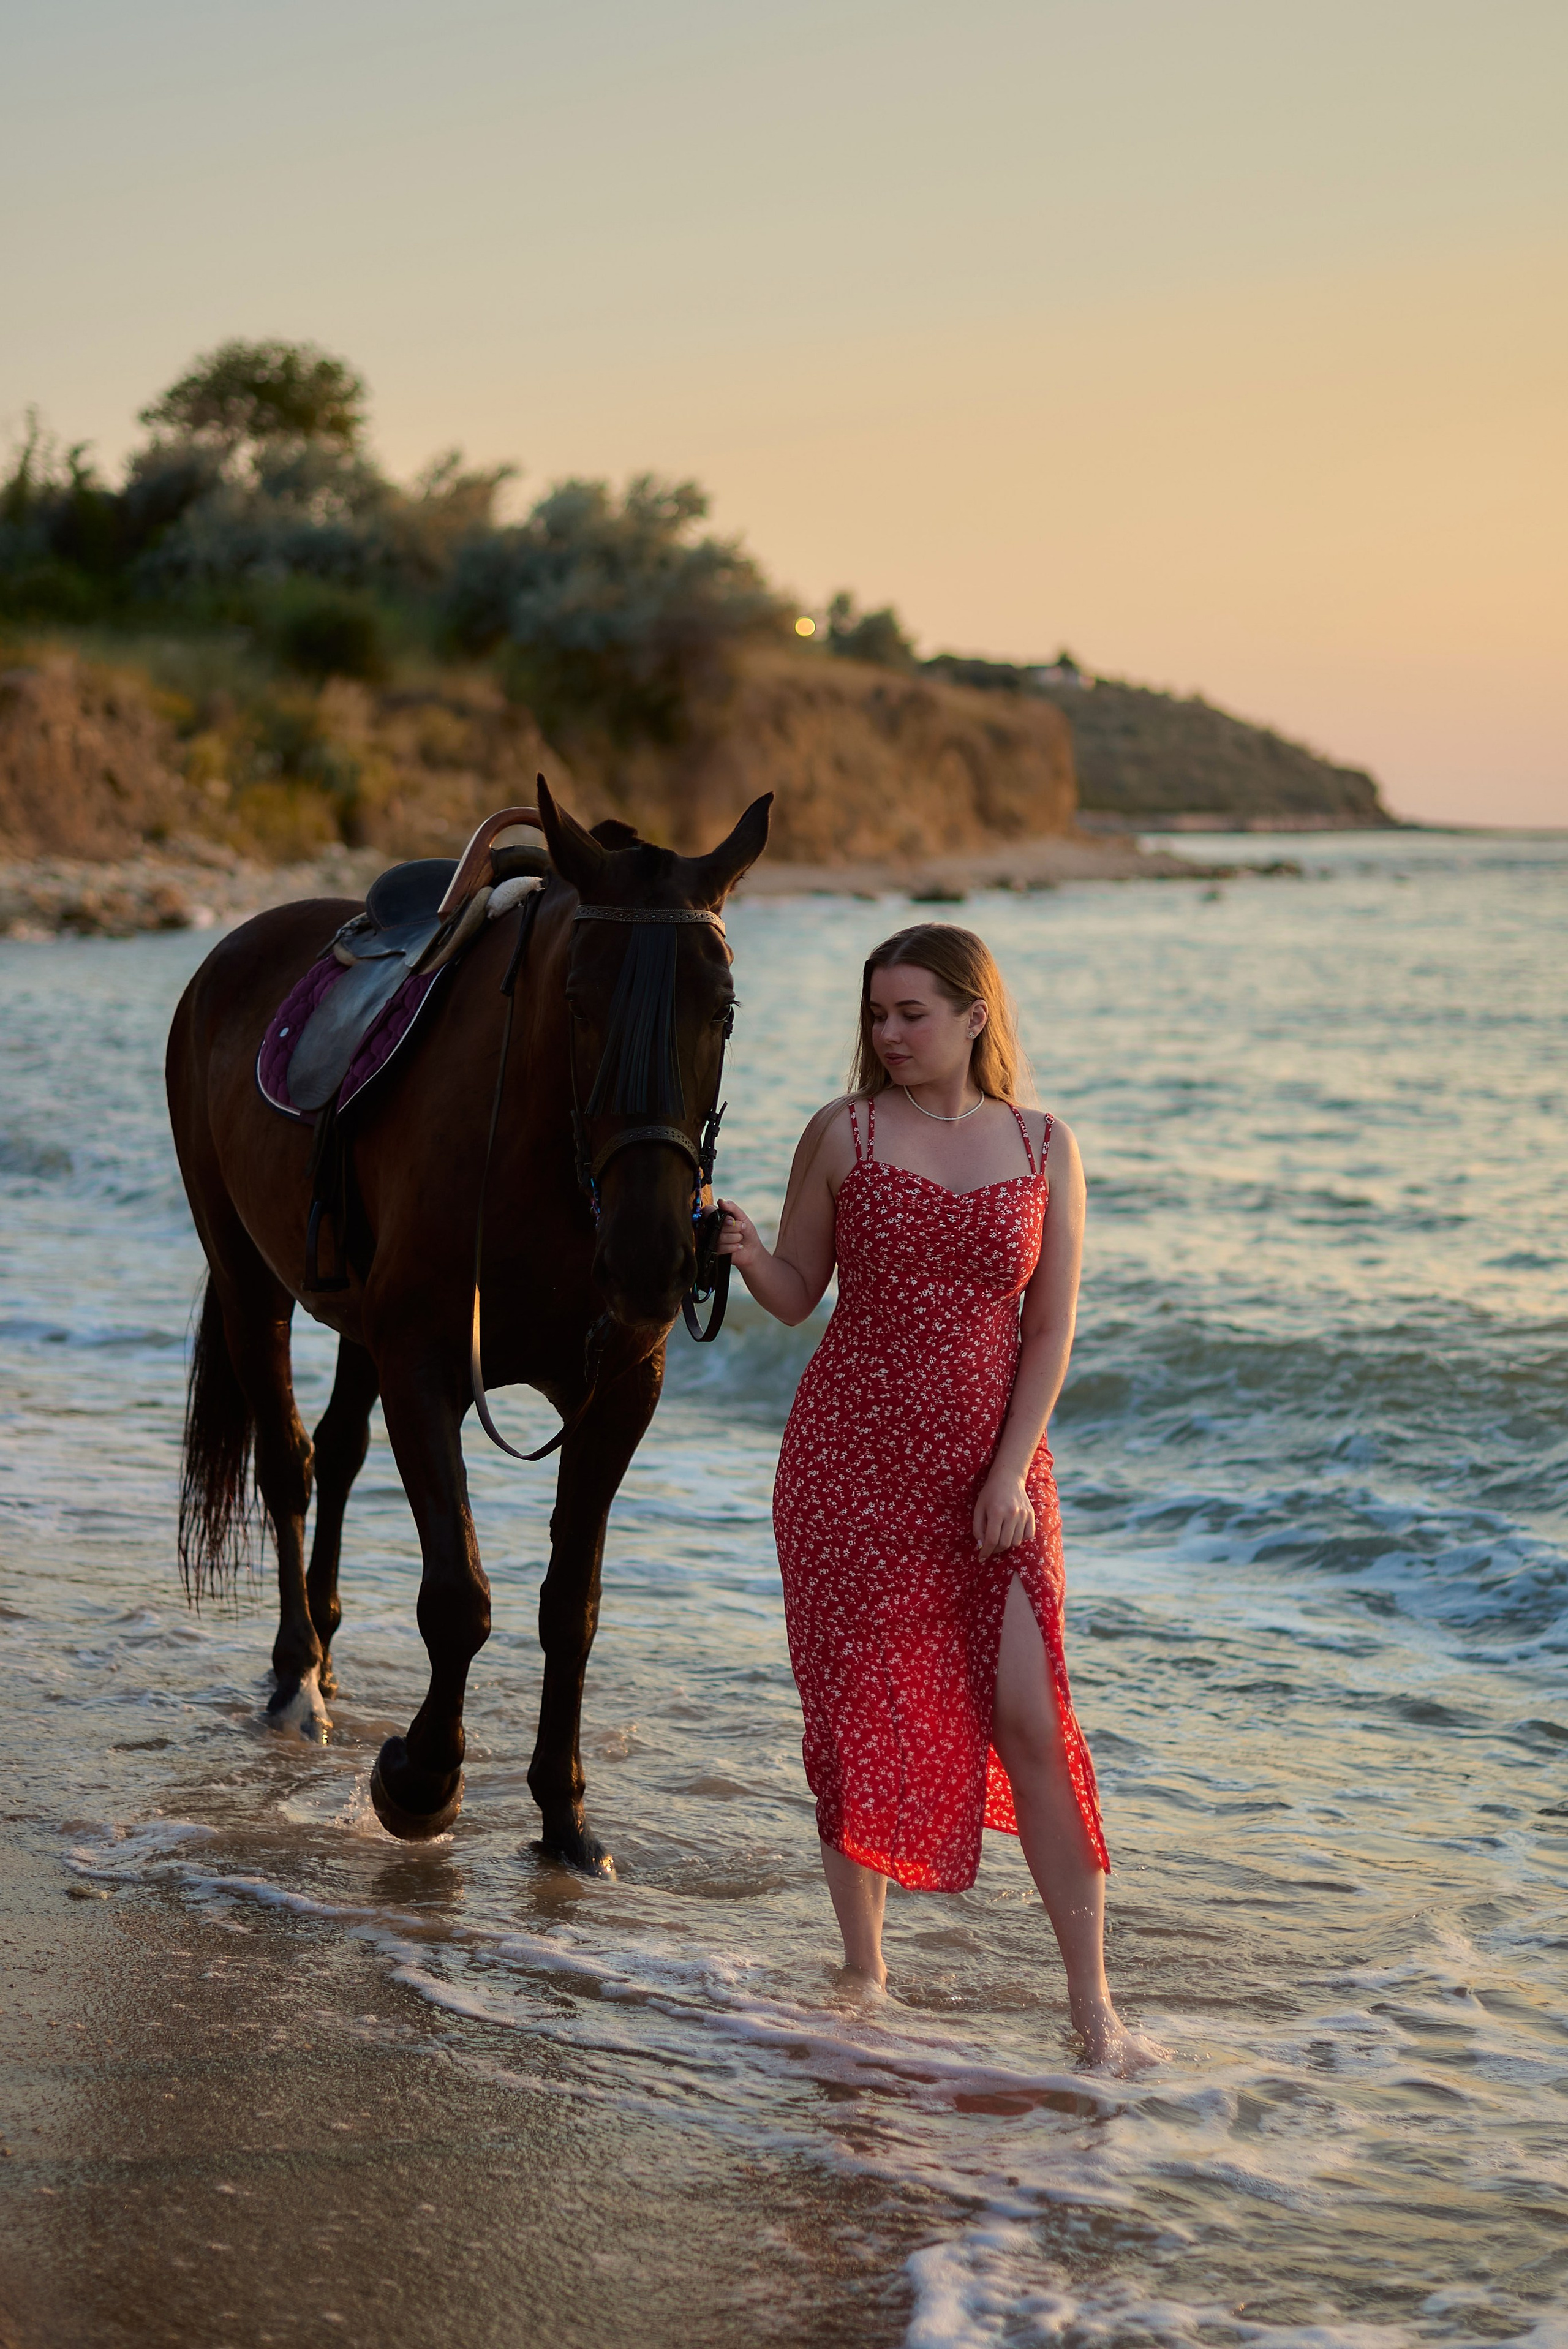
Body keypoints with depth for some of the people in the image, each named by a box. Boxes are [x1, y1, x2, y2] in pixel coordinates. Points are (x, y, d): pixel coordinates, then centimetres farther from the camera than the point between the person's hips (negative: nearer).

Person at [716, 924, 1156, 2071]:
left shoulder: (1045, 1147, 3)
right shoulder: (844, 1133, 1)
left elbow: (1050, 1328, 1)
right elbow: (798, 1296, 5)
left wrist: (1012, 1473, -8)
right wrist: (746, 1252, -17)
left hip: (991, 1470, 0)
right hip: (850, 1457, 0)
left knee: (1031, 1722, -6)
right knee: (860, 1717, 4)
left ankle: (1095, 2006, 2)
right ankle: (865, 1976, 20)